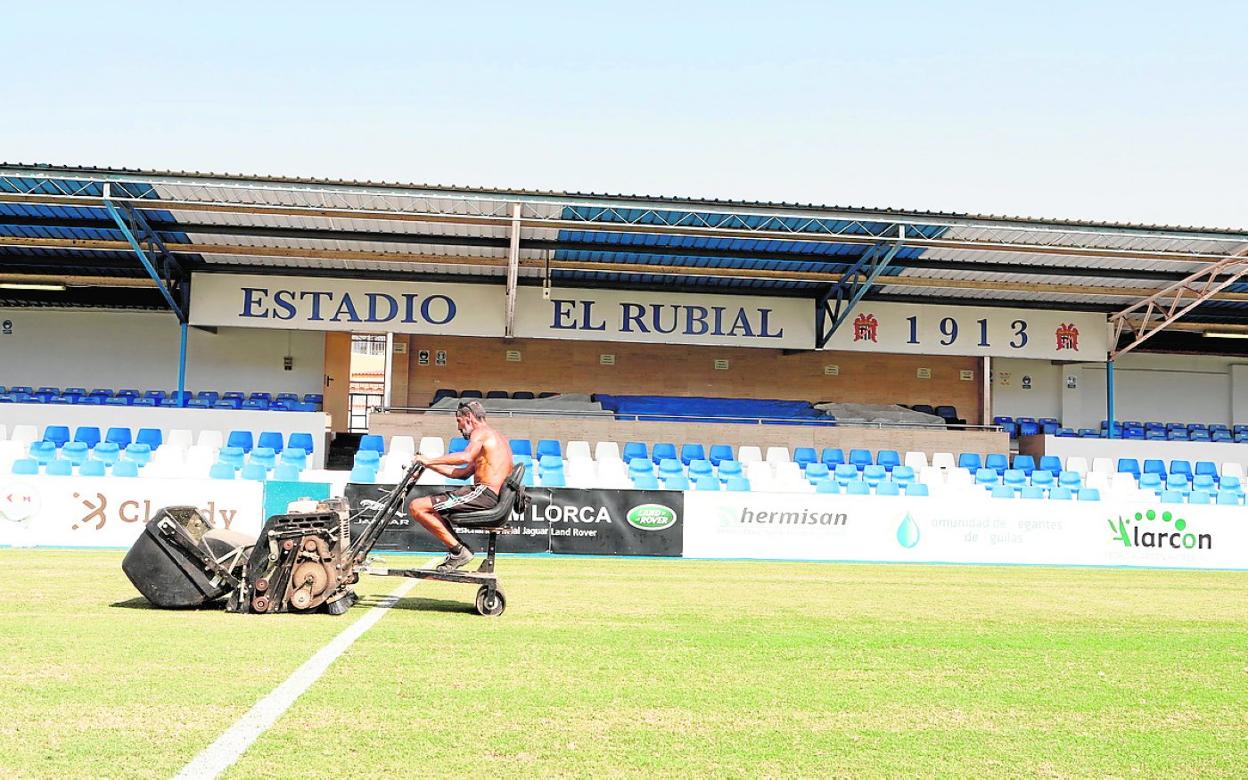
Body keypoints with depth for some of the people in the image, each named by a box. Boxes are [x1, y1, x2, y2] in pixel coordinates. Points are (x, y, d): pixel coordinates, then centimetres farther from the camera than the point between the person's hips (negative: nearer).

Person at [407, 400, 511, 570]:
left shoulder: (481, 432, -3)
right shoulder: (498, 438, 27)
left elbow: (466, 457, -26)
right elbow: (464, 473, 26)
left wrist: (429, 460, -20)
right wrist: (430, 465, 22)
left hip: (484, 493, -10)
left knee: (416, 507, -13)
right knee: (432, 506, 25)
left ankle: (457, 550, -10)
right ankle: (458, 551, 11)